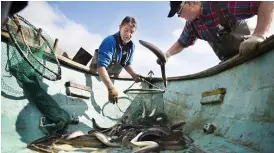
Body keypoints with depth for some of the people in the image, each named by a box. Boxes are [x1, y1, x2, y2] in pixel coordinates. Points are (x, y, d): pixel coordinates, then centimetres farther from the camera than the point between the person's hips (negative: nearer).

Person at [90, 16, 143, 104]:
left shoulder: (131, 46, -13)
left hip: (112, 77, 6)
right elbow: (101, 66, -44)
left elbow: (127, 64, 1)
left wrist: (134, 75, -21)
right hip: (97, 75, -6)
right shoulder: (110, 41, -35)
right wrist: (111, 88, -54)